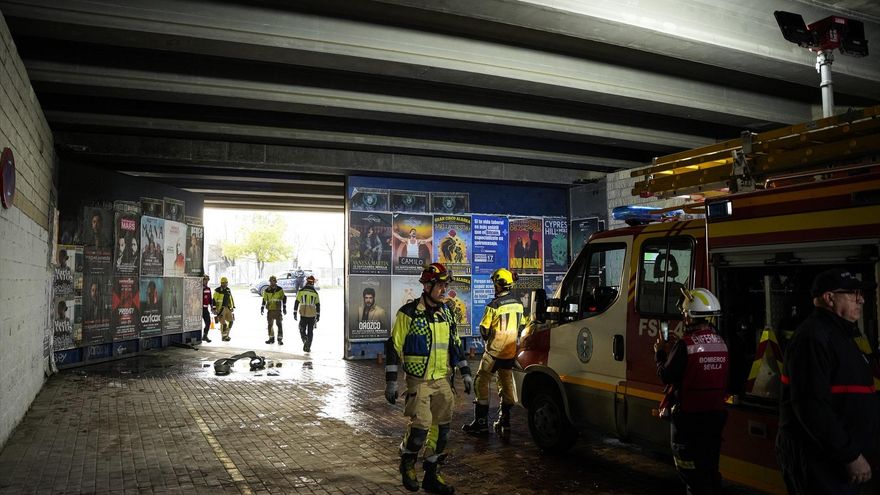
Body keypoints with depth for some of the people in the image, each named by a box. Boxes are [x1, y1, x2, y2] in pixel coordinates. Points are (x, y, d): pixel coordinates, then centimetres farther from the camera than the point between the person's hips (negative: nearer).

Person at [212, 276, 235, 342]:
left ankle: (226, 334, 16)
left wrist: (232, 306, 19)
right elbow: (214, 300, -11)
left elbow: (231, 299, 21)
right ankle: (223, 337, 8)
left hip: (227, 308, 7)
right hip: (220, 309, -7)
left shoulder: (228, 290, 12)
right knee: (223, 323, -5)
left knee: (231, 321, 3)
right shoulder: (217, 290, -10)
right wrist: (214, 309, -14)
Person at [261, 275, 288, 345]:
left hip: (278, 310, -2)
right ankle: (271, 338, 19)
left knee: (279, 324, -6)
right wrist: (262, 308, 5)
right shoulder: (266, 290, 3)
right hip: (270, 310, 3)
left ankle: (280, 339, -3)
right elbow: (264, 299, 11)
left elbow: (284, 298, 4)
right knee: (270, 324, 8)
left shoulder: (280, 289, -1)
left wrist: (284, 308, 2)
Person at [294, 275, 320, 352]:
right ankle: (308, 347, 10)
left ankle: (305, 340, -16)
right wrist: (318, 315, 12)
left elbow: (296, 302, -1)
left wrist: (295, 312, 6)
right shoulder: (315, 293, 4)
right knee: (310, 331, 11)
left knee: (302, 329, 12)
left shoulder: (301, 291, 0)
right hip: (312, 315, 1)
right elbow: (318, 305, 5)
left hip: (303, 314, -1)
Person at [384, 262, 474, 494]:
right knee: (420, 426, -12)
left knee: (441, 428, 7)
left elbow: (455, 344, 18)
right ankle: (407, 463, 17)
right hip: (418, 381, -6)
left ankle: (432, 475, 21)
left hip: (442, 380, 6)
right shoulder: (408, 313, -10)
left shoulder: (446, 313, 9)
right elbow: (393, 347, -8)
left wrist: (465, 372, 14)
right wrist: (391, 381, -10)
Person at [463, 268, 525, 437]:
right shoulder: (518, 304, 4)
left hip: (494, 352, -6)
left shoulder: (494, 306, -16)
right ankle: (504, 422, 19)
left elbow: (484, 330, -11)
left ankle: (481, 423, 4)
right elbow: (522, 327, 14)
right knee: (506, 385, 15)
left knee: (481, 383, 3)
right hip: (511, 353, 6)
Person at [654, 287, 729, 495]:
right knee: (710, 467, 20)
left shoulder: (685, 345, -19)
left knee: (691, 470, 4)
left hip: (689, 416, -7)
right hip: (716, 413, 7)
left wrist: (660, 353, 1)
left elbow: (667, 376, -14)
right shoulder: (720, 343, 4)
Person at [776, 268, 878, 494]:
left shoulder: (838, 334, 15)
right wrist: (851, 455, -22)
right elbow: (811, 406, -27)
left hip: (835, 456, 10)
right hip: (816, 459, -10)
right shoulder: (814, 337, -19)